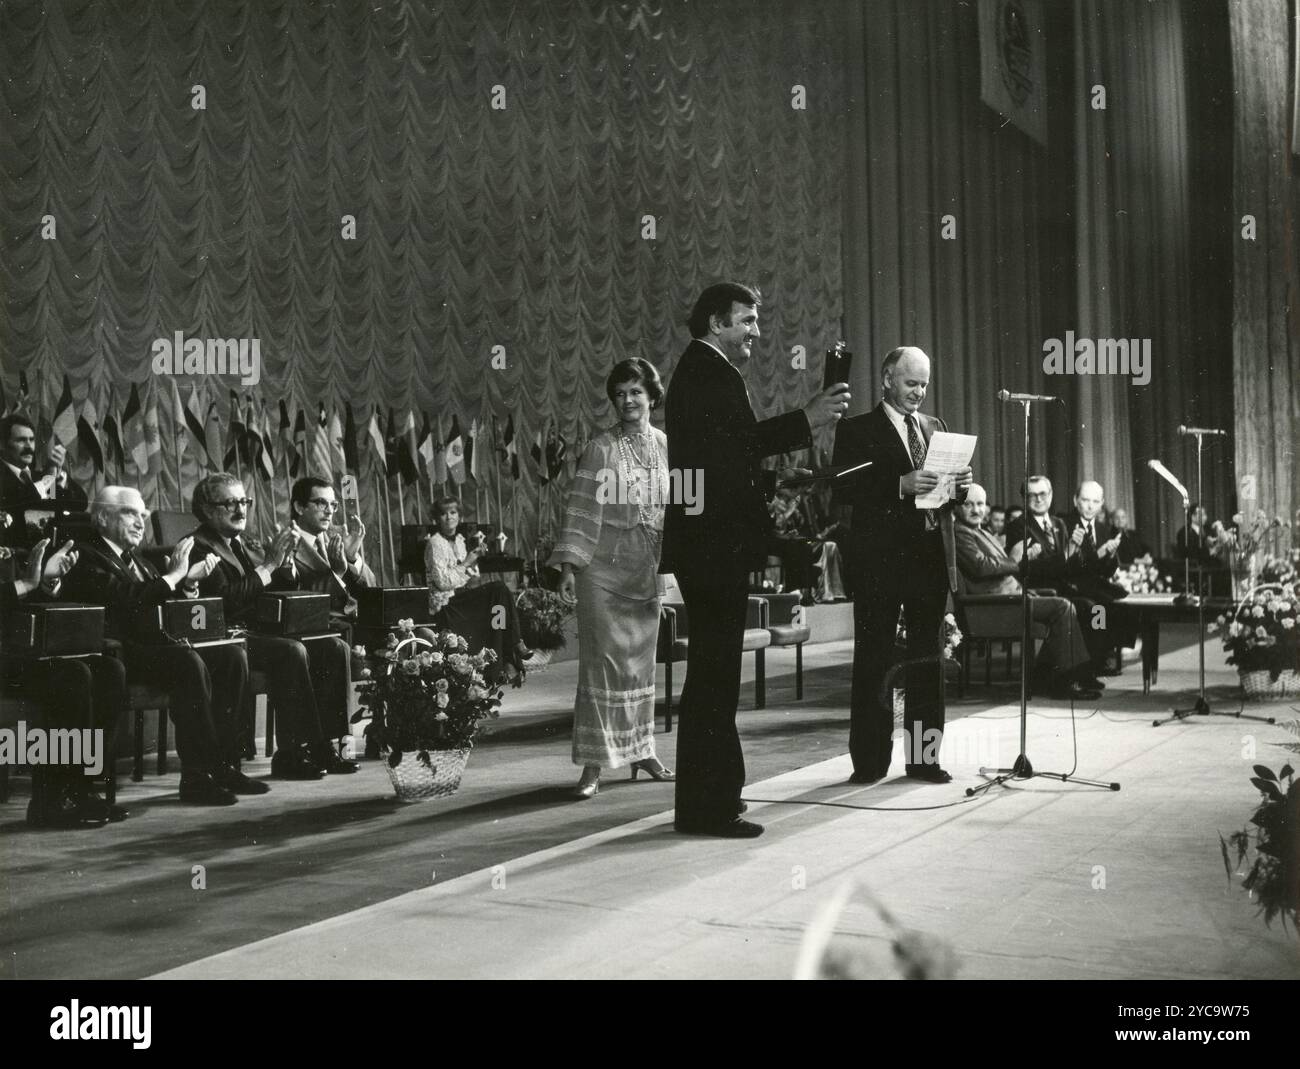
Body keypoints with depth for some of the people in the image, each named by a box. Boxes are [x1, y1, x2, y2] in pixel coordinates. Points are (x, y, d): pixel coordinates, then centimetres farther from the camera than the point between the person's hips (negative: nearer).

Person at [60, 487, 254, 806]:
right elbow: (130, 601, -19)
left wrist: (189, 580, 1)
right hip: (119, 656, -9)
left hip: (156, 645, 9)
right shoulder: (86, 558, -3)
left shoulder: (136, 560, 25)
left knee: (232, 656, -10)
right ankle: (197, 776, -29)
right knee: (188, 662, -33)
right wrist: (174, 574, -13)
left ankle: (224, 764, -9)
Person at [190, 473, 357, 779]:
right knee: (292, 651, -32)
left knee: (335, 649, -8)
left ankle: (323, 745, -9)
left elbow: (280, 592, 21)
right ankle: (293, 753, -26)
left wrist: (286, 561, 2)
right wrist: (270, 564, -16)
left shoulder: (238, 545, 22)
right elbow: (226, 598, -20)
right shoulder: (197, 547, -5)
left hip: (258, 631, 9)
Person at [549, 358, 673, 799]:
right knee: (602, 660, -6)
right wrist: (568, 566, -11)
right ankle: (594, 763, -3)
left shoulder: (666, 447, 7)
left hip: (646, 569, 4)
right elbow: (581, 509, -5)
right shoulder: (600, 448, -3)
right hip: (603, 568, -4)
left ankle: (640, 750, 24)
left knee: (641, 661, 11)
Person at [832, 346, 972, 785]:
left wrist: (960, 483, -3)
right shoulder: (856, 431, -1)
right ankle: (870, 760, 5)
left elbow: (947, 485, 20)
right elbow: (845, 491, -12)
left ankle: (924, 756, 14)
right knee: (873, 661, 0)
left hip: (931, 556, 5)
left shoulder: (934, 427, 17)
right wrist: (901, 485, -22)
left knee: (928, 659, 7)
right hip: (880, 558, -5)